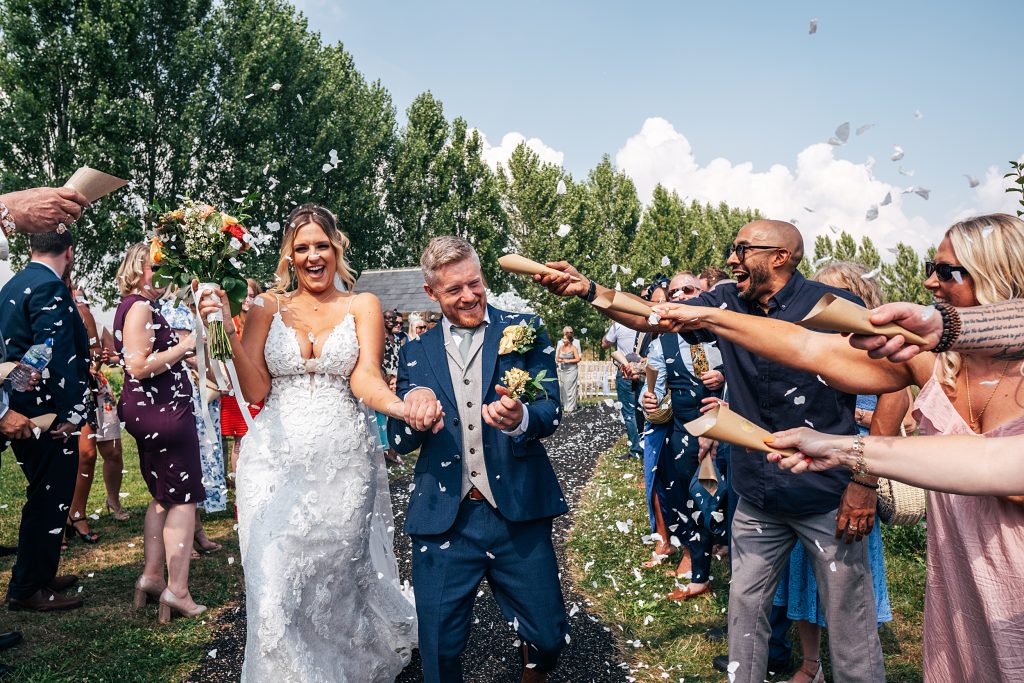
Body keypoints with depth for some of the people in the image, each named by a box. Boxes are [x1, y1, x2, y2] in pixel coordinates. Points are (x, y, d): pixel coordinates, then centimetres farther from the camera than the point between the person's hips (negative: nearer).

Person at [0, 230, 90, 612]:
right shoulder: (48, 286, -17)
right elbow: (56, 353, -23)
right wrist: (70, 412, -19)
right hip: (49, 413, -10)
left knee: (47, 498, 20)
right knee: (50, 500, 1)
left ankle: (40, 575, 31)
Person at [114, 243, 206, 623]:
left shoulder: (142, 306, 16)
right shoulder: (140, 306, -14)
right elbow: (138, 366, -23)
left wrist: (181, 354, 17)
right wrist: (183, 347, -16)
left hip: (155, 411, 11)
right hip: (162, 411, -11)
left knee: (163, 497, 18)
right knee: (183, 498, -5)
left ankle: (151, 577, 24)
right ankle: (177, 590, -3)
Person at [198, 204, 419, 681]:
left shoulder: (361, 306, 4)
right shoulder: (268, 307, 7)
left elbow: (364, 378, -10)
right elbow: (255, 390, 0)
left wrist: (401, 407, -31)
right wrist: (229, 332, -13)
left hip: (344, 459, -1)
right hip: (275, 461, 1)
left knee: (337, 581, 6)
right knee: (277, 583, -2)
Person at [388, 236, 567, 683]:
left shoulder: (523, 331, 2)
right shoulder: (416, 352, 7)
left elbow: (551, 411, -7)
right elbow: (399, 440, 6)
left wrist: (520, 418, -31)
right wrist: (413, 411, -18)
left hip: (517, 513, -1)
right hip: (442, 520, 1)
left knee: (549, 636, 7)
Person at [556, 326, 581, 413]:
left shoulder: (573, 348, -3)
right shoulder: (560, 347, 8)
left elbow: (578, 359, -6)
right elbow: (558, 358, 14)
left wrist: (568, 360, -12)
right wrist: (560, 360, -7)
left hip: (571, 370, -4)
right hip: (563, 370, 4)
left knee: (570, 388, -6)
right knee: (563, 388, 1)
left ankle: (570, 407, -3)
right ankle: (565, 405, 8)